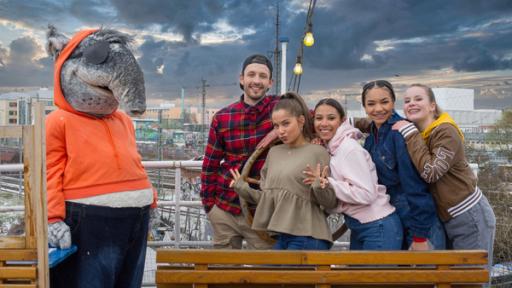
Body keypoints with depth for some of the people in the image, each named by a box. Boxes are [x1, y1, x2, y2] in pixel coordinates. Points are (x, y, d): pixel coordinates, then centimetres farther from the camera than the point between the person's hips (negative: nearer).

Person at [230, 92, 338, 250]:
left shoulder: (317, 152, -7)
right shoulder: (274, 152, 11)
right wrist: (243, 189, 3)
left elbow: (331, 202, -6)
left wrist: (320, 187, -25)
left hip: (307, 238, -6)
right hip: (280, 237, 6)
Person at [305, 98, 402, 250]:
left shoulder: (349, 148, -17)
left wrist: (326, 183, -23)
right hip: (358, 228, 8)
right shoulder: (331, 149, 7)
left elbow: (367, 194, -24)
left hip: (378, 228, -8)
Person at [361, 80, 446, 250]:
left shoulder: (400, 132, -18)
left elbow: (414, 185, -21)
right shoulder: (371, 138, 5)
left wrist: (420, 236, -21)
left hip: (421, 229, -7)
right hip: (394, 225, 8)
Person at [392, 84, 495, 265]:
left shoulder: (445, 131, -18)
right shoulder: (415, 134, 5)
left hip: (470, 218, -8)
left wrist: (410, 134, -23)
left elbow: (431, 172, -27)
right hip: (447, 220, 8)